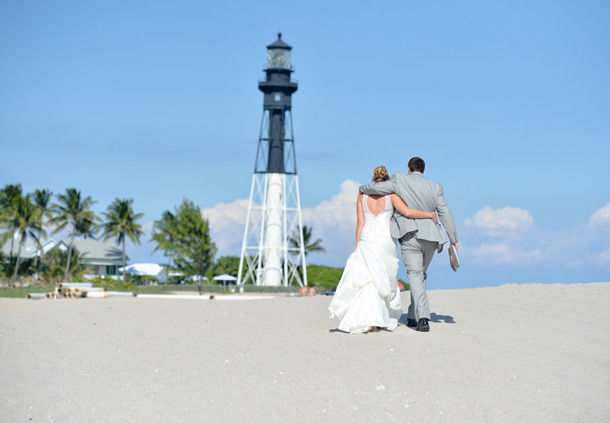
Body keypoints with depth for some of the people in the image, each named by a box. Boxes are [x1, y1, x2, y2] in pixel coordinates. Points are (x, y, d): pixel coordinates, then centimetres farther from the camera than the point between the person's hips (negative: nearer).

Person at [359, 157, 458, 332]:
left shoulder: (400, 180, -3)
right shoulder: (435, 187, 5)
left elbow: (376, 188, -4)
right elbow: (445, 213, 5)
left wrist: (364, 189, 19)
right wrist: (453, 238, 11)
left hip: (410, 237, -3)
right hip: (430, 238, 3)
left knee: (415, 275, -6)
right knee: (421, 274, 18)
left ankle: (423, 317, -22)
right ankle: (413, 316, 21)